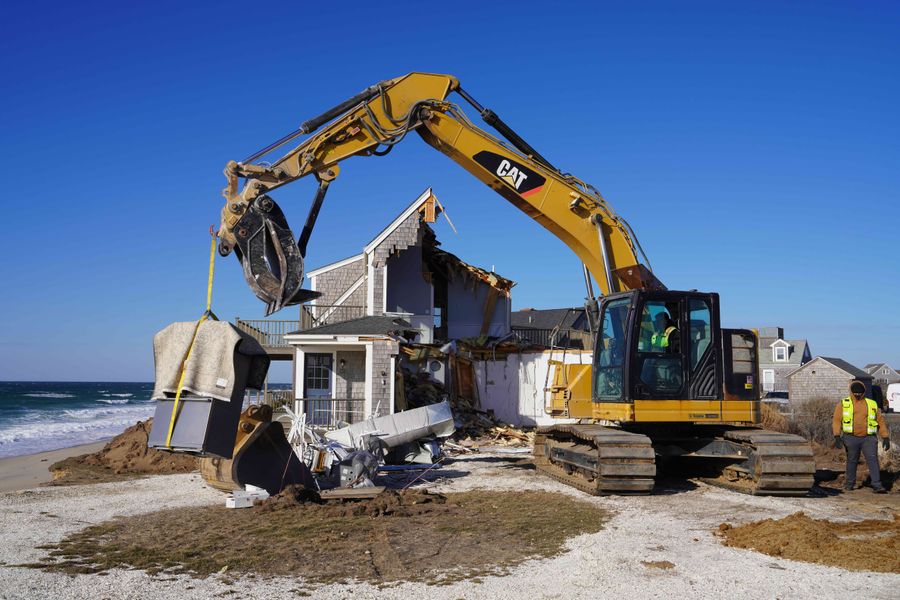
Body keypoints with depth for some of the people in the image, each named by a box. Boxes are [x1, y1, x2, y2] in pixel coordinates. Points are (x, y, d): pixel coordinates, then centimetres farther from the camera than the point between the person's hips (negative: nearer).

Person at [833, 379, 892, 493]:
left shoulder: (872, 404, 12)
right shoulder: (843, 404, 7)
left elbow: (880, 421, 16)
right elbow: (836, 420, -1)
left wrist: (885, 437, 9)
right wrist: (837, 436, -13)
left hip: (868, 438, 1)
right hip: (851, 438, 0)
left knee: (873, 460, -11)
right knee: (852, 461, 8)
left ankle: (877, 485, -12)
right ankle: (849, 483, 22)